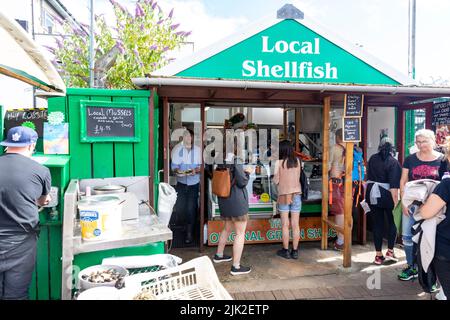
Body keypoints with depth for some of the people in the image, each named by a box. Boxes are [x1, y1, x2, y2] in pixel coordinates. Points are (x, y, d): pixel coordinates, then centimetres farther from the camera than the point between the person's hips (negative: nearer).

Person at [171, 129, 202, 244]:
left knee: (191, 209, 0)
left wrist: (196, 170, -21)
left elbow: (201, 165, -1)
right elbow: (173, 165, -3)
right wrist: (177, 170, -23)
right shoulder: (177, 149, -1)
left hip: (194, 183, 0)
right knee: (179, 208, 0)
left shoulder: (198, 149, -2)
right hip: (181, 183, 1)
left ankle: (189, 233, 13)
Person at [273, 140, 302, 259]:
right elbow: (298, 177, 4)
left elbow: (276, 181, -7)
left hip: (284, 196, -3)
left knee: (285, 225, 7)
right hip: (296, 195, 3)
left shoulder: (279, 162, -9)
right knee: (295, 225, 8)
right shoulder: (297, 161, 0)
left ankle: (286, 251, 15)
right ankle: (295, 251, 15)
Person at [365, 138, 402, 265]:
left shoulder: (372, 159, 3)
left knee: (377, 224, 9)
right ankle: (390, 251, 15)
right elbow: (394, 185, -18)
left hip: (372, 194, 4)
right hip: (387, 195, -4)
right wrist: (396, 201, -18)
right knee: (393, 222, 17)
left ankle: (378, 255, 13)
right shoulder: (394, 162, -12)